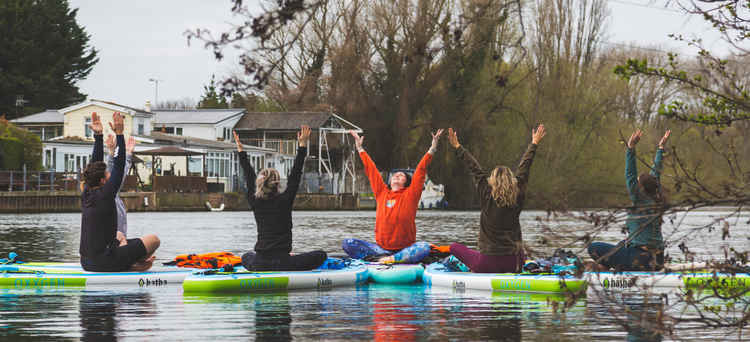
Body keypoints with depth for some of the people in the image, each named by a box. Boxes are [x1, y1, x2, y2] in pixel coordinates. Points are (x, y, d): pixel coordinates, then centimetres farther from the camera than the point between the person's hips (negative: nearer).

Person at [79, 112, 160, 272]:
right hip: (102, 263, -9)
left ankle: (130, 262, 17)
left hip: (86, 263, 9)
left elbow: (95, 163, 15)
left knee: (120, 237, 39)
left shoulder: (86, 194, 6)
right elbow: (119, 167, -11)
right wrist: (119, 134, -9)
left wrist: (98, 135, 15)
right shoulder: (104, 196, -14)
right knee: (154, 239, -5)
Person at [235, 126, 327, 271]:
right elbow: (295, 175, -2)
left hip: (259, 264, 4)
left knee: (246, 257, 39)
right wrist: (302, 145, 2)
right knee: (321, 255, 9)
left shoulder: (255, 202, 0)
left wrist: (241, 151, 22)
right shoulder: (284, 201, -9)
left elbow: (249, 177, 13)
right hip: (281, 263, -4)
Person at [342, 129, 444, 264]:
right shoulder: (382, 193, 12)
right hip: (381, 247, 3)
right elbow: (371, 170, 17)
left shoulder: (410, 195, 5)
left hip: (405, 248, -3)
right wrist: (360, 148, 24)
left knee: (424, 247, -34)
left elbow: (421, 170, 2)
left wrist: (432, 148, -2)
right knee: (347, 243, -15)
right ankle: (384, 255, -25)